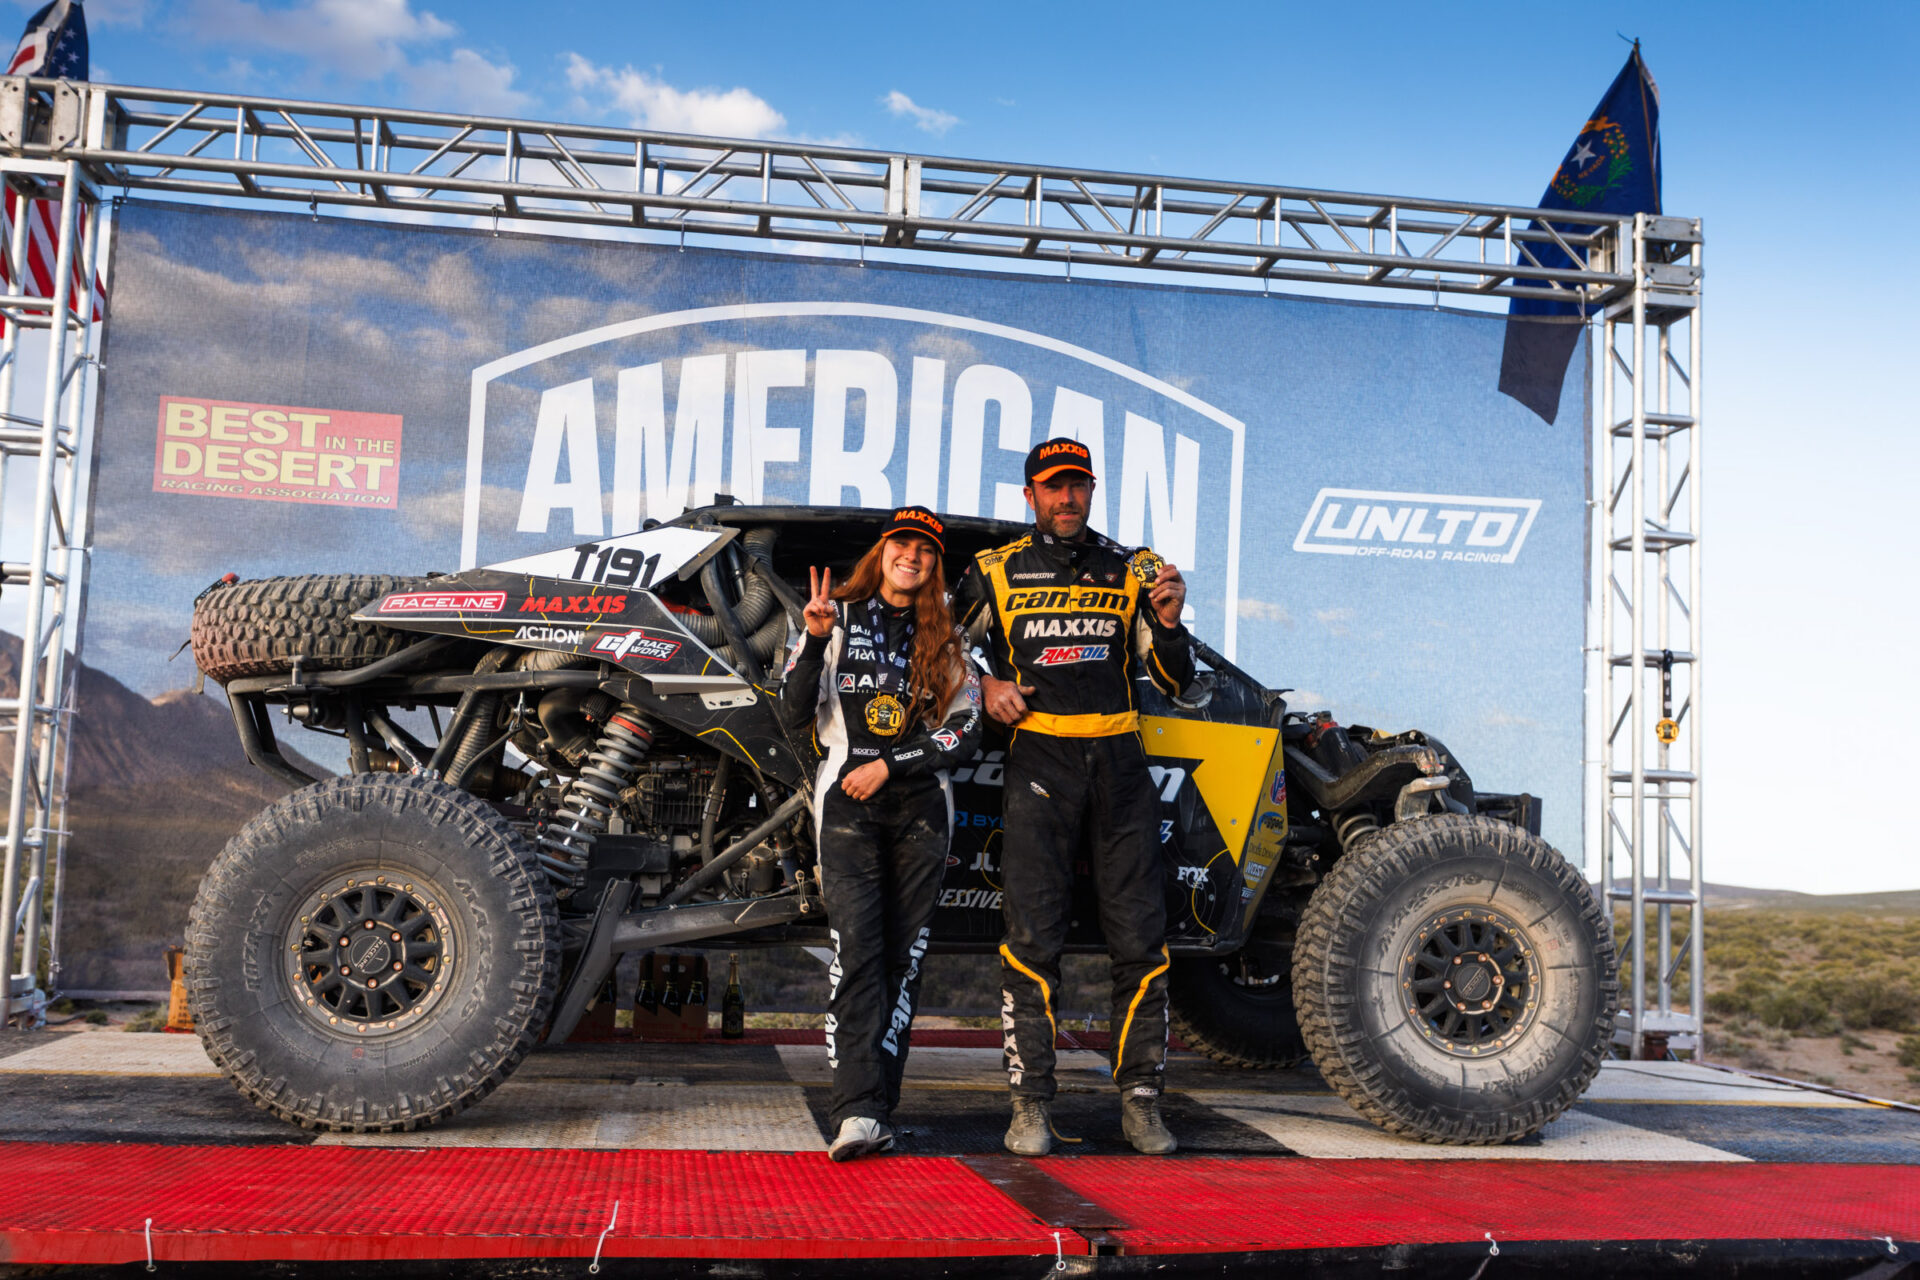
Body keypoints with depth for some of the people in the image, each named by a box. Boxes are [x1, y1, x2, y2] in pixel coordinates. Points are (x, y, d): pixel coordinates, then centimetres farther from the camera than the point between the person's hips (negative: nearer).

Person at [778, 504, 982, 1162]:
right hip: (848, 800, -2)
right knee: (855, 948, -16)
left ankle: (876, 1107, 3)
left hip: (922, 804, 2)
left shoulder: (946, 638, 14)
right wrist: (816, 641, -12)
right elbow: (794, 716, 2)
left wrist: (889, 765, -6)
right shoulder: (840, 618, 10)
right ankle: (859, 1112, -22)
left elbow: (965, 731, 5)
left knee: (903, 956, -1)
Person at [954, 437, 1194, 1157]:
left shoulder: (1131, 571, 13)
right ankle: (1031, 1105, 1)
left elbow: (1176, 682, 11)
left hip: (1119, 761, 2)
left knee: (1140, 939, 0)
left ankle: (1140, 1101, 10)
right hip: (1040, 760, -1)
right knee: (1032, 938, -6)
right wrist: (985, 688, 1)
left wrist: (1168, 623, -8)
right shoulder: (996, 572, 10)